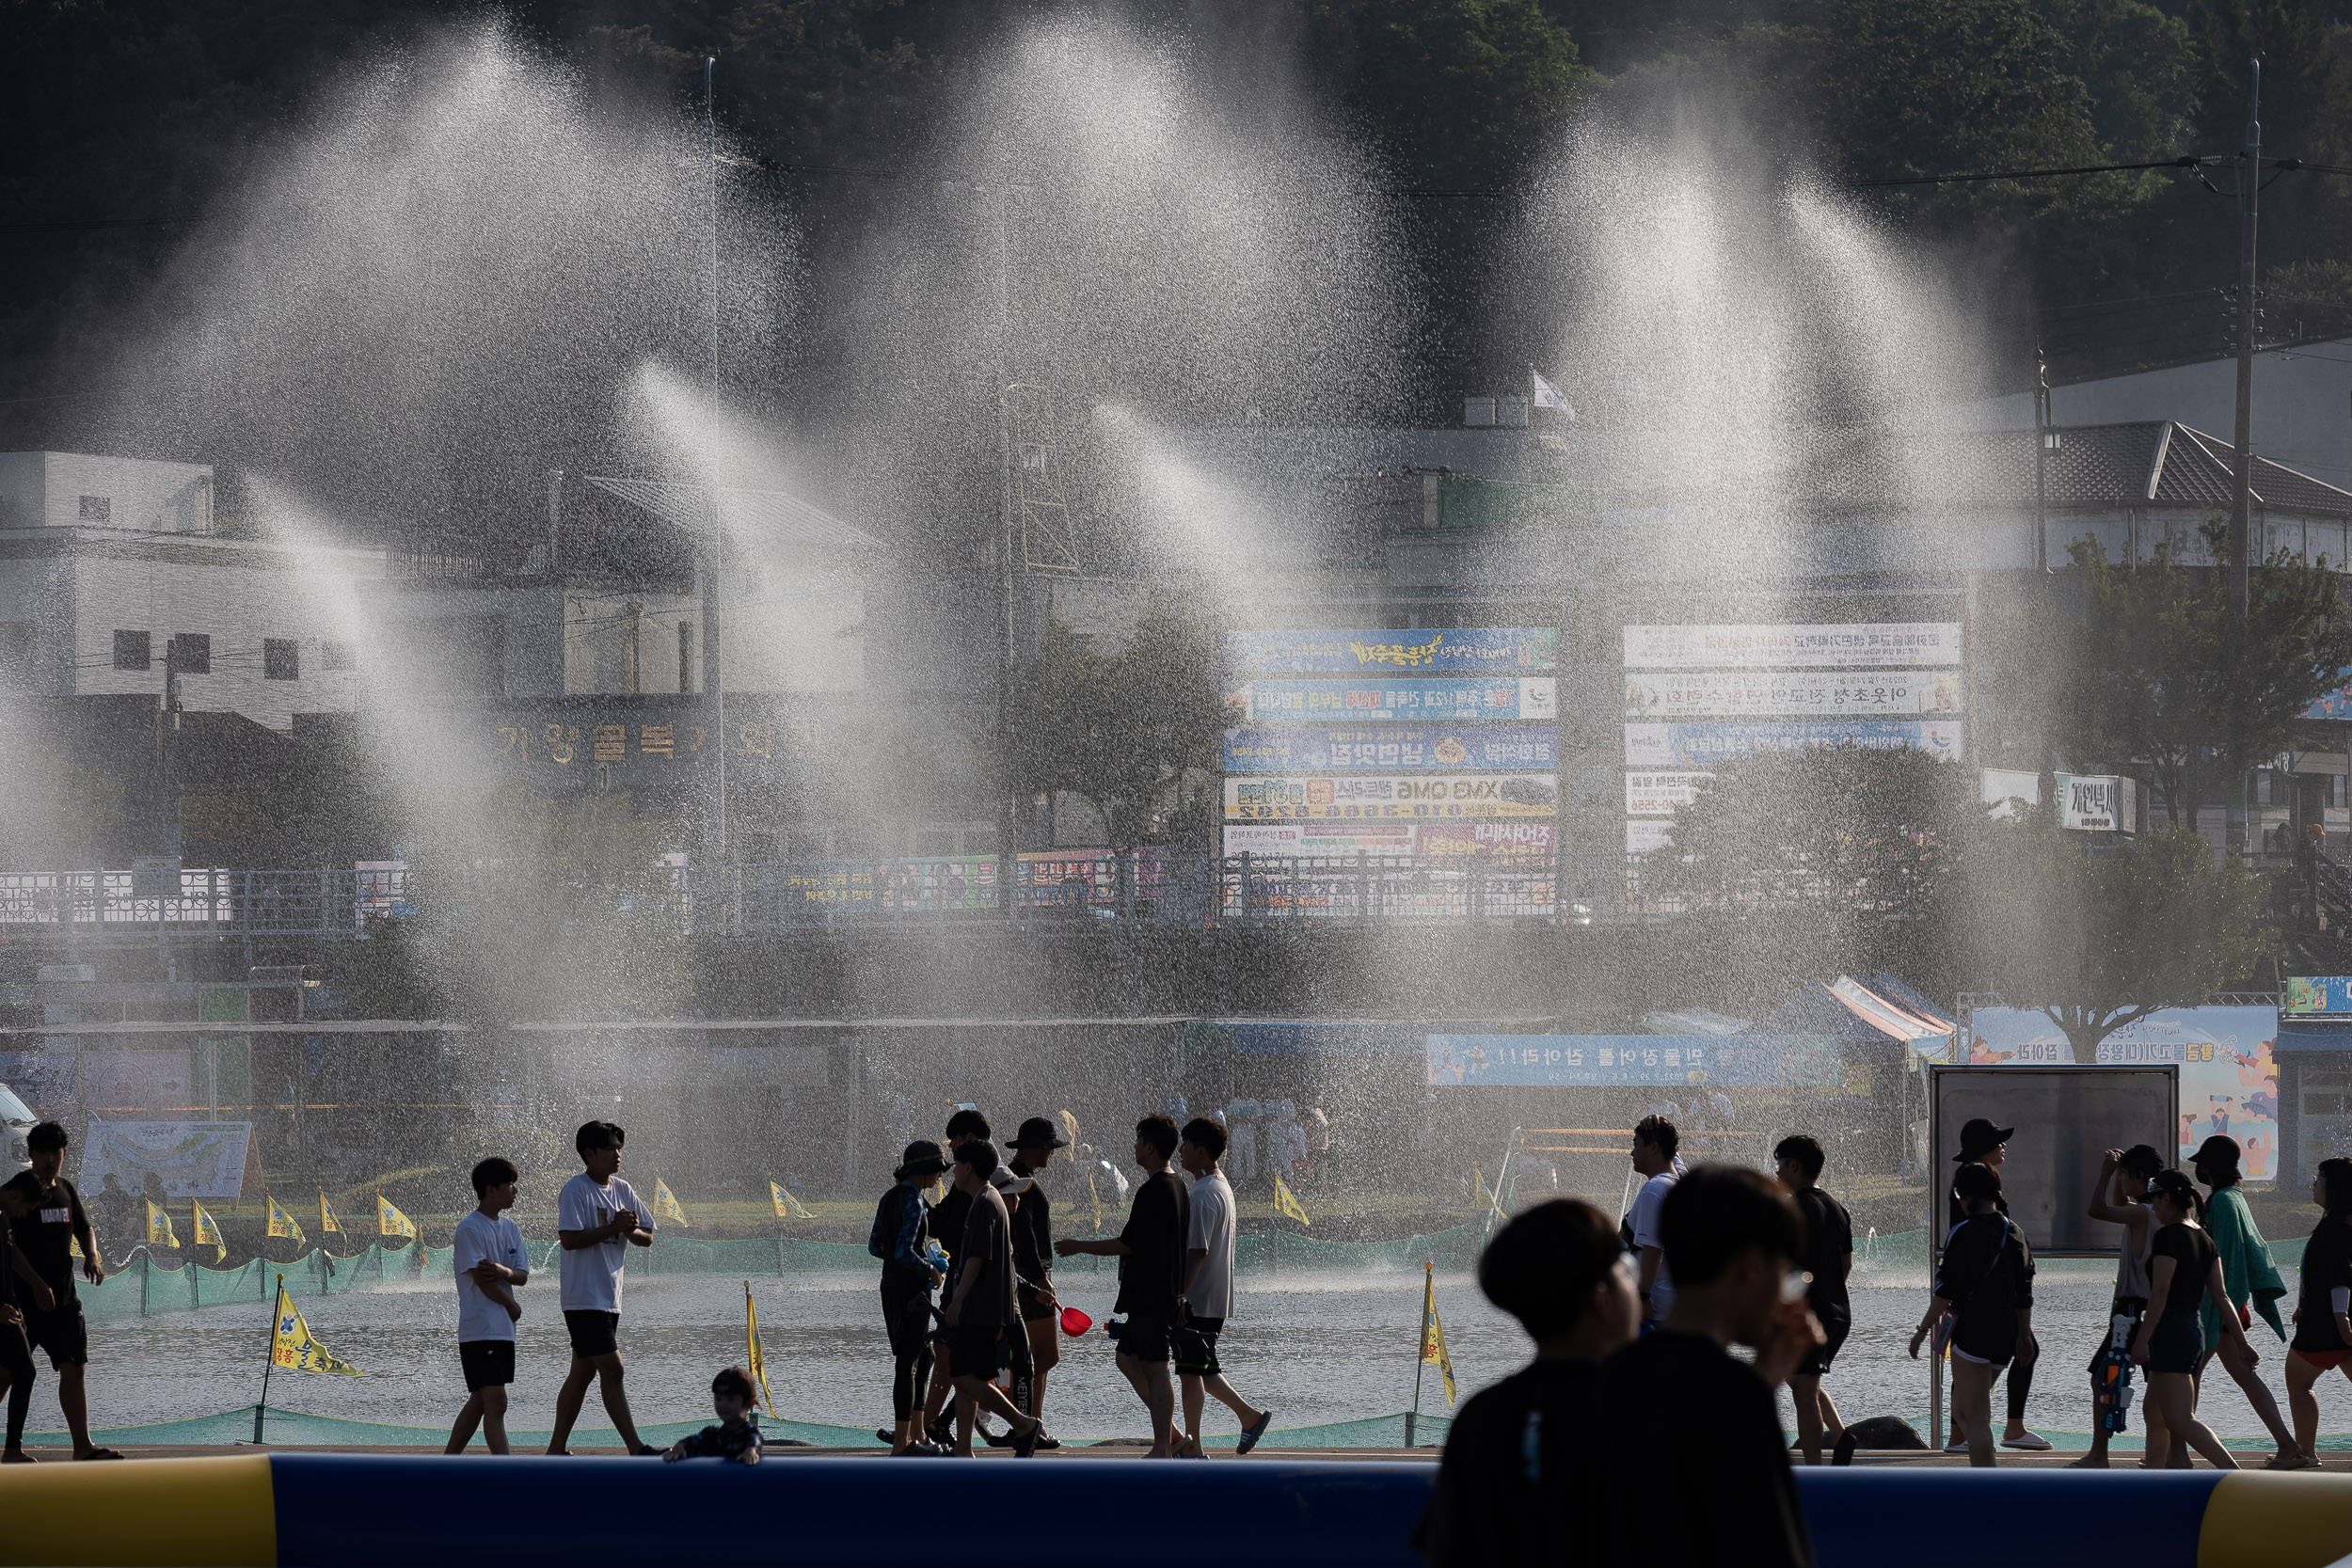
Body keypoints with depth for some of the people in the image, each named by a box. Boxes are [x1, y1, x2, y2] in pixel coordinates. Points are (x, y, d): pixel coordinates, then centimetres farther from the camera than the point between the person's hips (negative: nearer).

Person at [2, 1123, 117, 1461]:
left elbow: (84, 1230, 26)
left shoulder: (66, 1191, 14)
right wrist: (36, 1283, -23)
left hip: (63, 1297, 7)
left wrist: (91, 1256, 4)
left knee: (75, 1369, 2)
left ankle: (82, 1446, 4)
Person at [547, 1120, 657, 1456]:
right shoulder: (575, 1191, -10)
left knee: (583, 1372, 12)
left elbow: (647, 1239, 14)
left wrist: (632, 1230, -8)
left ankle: (556, 1450, 18)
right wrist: (612, 1228, -22)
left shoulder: (623, 1190, 13)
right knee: (612, 1369, -12)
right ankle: (635, 1448, -14)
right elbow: (569, 1238, -21)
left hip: (609, 1298, 9)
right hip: (584, 1298, -9)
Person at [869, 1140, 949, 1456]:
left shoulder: (889, 1198, 9)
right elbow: (904, 1253, -23)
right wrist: (932, 1272, -8)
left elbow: (874, 1246, 14)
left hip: (890, 1287, 9)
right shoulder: (913, 1202, -17)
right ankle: (902, 1442, -1)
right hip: (912, 1289, -9)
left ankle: (916, 1434, 21)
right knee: (908, 1362, -4)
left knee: (923, 1356, 18)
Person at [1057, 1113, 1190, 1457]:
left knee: (1154, 1369, -5)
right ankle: (1168, 1429, 17)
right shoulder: (1177, 1187, 13)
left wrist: (1078, 1247, -8)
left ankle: (1162, 1448, -3)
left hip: (1149, 1296, -10)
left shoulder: (1152, 1191, -18)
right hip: (1168, 1292, 10)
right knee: (1128, 1359, 17)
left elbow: (1128, 1244, -18)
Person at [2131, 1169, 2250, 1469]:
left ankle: (2235, 1476, -23)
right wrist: (2242, 1341, 13)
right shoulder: (2203, 1238, 13)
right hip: (2194, 1329, 9)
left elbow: (2160, 1292, -19)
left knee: (2180, 1420, -12)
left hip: (2170, 1331, -9)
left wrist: (2142, 1340, -20)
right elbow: (2220, 1295, 12)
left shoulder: (2168, 1236, -13)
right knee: (2156, 1409, 16)